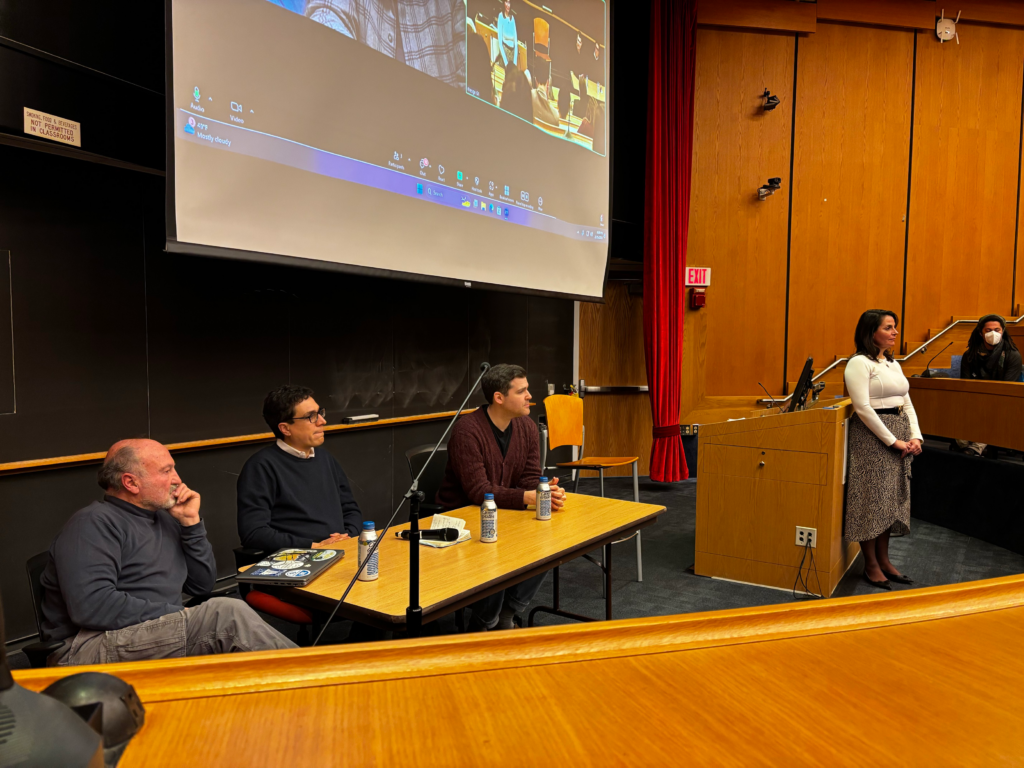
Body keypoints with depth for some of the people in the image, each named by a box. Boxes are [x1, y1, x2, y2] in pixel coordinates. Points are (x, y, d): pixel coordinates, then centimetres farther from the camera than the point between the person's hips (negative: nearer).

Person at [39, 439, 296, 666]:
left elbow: (202, 585, 17)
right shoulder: (94, 523, -6)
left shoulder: (164, 519, 18)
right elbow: (91, 606, -21)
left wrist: (191, 523, 7)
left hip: (162, 635, 8)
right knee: (227, 612, -25)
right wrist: (175, 615, -18)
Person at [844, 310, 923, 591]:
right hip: (872, 438, -8)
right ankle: (871, 566, 8)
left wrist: (915, 436, 1)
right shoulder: (859, 363, -11)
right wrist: (893, 441, -16)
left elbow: (907, 403, 17)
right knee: (872, 500, -2)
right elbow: (863, 408, -18)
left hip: (900, 436, 8)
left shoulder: (893, 364, 16)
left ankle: (884, 561, 22)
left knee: (891, 501, 12)